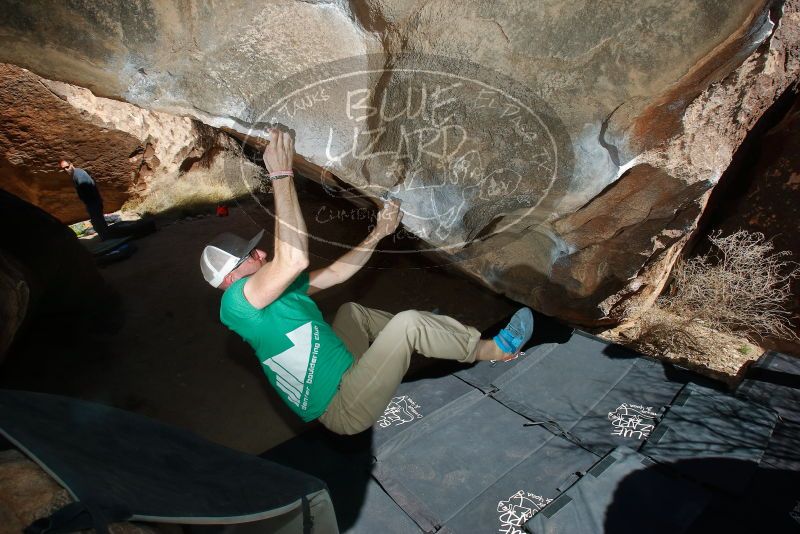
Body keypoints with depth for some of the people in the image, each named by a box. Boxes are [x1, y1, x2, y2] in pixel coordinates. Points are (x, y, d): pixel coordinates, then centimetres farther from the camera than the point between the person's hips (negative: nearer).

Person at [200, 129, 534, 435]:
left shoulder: (285, 288, 7)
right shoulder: (238, 301, -21)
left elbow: (335, 273, 13)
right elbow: (295, 259, -37)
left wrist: (379, 232, 10)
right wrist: (282, 176, -34)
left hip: (343, 377, 10)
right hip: (345, 409, -10)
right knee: (407, 323, -16)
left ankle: (450, 340, 25)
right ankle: (493, 350, 7)